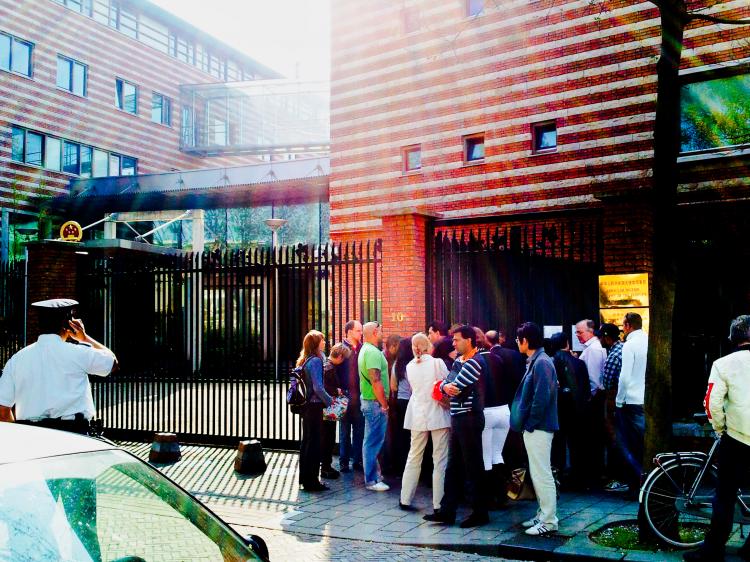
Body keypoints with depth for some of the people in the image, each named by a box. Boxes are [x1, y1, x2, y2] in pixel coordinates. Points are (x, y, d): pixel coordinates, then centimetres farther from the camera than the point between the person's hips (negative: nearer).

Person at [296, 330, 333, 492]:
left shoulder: (305, 360, 11)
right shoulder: (316, 361, -16)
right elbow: (318, 388, -22)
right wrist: (331, 401, -13)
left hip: (306, 405, 9)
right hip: (315, 406, -9)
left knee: (306, 441, 16)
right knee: (314, 443, -3)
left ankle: (304, 477, 25)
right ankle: (311, 481, 2)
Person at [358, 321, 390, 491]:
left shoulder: (365, 350, 15)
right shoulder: (373, 352, -18)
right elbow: (376, 381, -25)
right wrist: (384, 405, -18)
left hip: (368, 401, 10)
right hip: (375, 402, -10)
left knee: (372, 441, 18)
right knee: (374, 441, -4)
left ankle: (373, 473, 28)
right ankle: (372, 480, 1)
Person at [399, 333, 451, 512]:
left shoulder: (409, 366, 3)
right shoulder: (437, 363, -9)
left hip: (418, 416, 4)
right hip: (438, 415, -4)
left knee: (414, 457, 14)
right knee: (440, 461, 3)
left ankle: (405, 499, 19)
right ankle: (439, 503, 4)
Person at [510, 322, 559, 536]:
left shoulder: (541, 362, -17)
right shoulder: (535, 361, 13)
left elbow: (542, 397, -23)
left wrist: (530, 423, -16)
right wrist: (526, 423, 14)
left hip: (538, 428, -10)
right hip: (533, 428, 10)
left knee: (542, 474, -5)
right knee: (538, 473, 16)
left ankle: (549, 521, 1)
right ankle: (543, 514, 25)